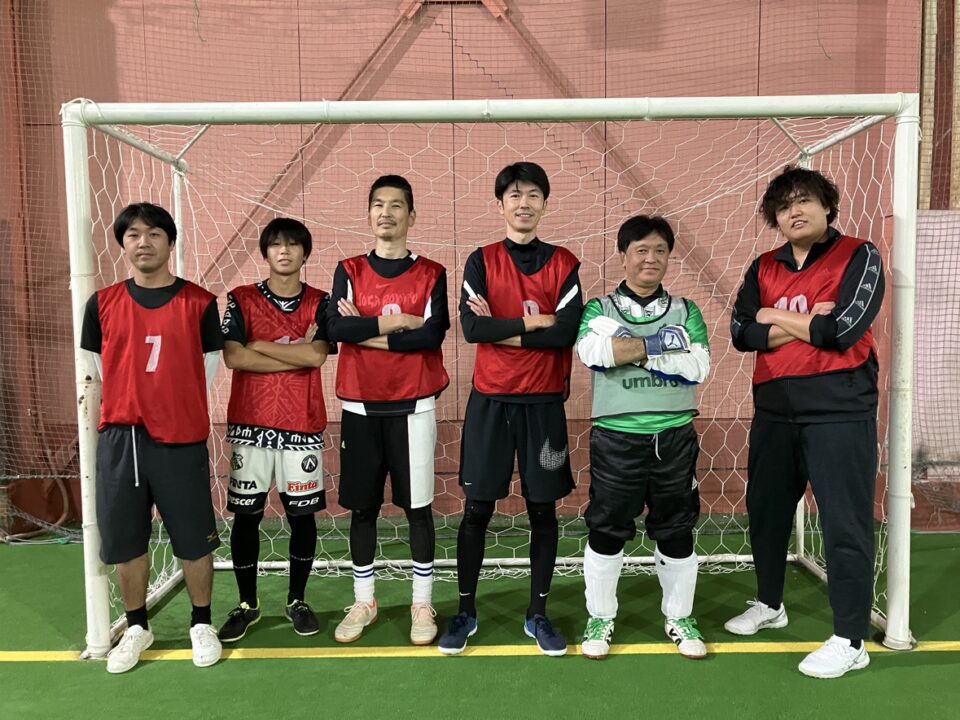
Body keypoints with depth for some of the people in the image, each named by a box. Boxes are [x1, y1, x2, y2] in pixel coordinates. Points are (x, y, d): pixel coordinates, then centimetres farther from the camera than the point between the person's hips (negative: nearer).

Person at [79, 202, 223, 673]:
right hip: (119, 439, 3)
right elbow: (97, 368, 12)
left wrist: (176, 409, 5)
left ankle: (201, 625, 26)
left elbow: (209, 367, 3)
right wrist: (131, 406, 9)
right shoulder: (102, 304, 5)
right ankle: (137, 627, 32)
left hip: (182, 440, -2)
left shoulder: (199, 303, -2)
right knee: (124, 542, 12)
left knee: (194, 541, 6)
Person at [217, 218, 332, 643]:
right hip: (250, 423, 0)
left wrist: (259, 345, -10)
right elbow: (233, 358, -11)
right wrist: (296, 354, -12)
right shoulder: (241, 299, 3)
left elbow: (317, 356, -13)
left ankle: (297, 600, 24)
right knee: (246, 514, 5)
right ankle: (247, 604, 22)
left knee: (302, 513, 6)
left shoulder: (319, 303, 4)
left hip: (302, 424, 0)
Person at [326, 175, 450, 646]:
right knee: (362, 506, 9)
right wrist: (398, 322, -11)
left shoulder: (430, 274, 3)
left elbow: (433, 334, -13)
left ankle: (422, 604, 19)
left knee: (418, 506, 4)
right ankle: (363, 602, 25)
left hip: (413, 406, -1)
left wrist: (366, 332, -10)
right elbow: (336, 328, -9)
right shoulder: (350, 271, 7)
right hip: (361, 406, 2)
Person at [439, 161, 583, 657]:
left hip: (544, 401, 1)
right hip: (490, 399, 0)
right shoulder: (481, 261, 3)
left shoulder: (563, 263, 4)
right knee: (477, 509, 5)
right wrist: (535, 321, -11)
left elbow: (569, 332, -10)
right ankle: (466, 612, 21)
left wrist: (502, 330, -11)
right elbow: (471, 326, -12)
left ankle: (538, 614, 22)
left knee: (543, 508, 7)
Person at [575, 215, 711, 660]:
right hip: (616, 436, -1)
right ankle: (599, 619, 23)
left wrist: (631, 349, -13)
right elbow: (591, 350, -18)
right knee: (607, 529, 6)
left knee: (676, 531, 11)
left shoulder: (686, 311, 9)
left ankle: (679, 618, 29)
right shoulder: (600, 307, 5)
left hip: (675, 436, 2)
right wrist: (660, 343, -15)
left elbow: (698, 367, -7)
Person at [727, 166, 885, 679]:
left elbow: (842, 328, -17)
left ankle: (851, 642, 12)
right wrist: (807, 322, -12)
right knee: (765, 510, 16)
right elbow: (742, 333, -3)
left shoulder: (859, 257, -2)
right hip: (774, 409, 6)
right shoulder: (764, 268, 11)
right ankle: (769, 604, 37)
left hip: (839, 409, -5)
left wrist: (775, 316, -4)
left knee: (844, 523, -2)